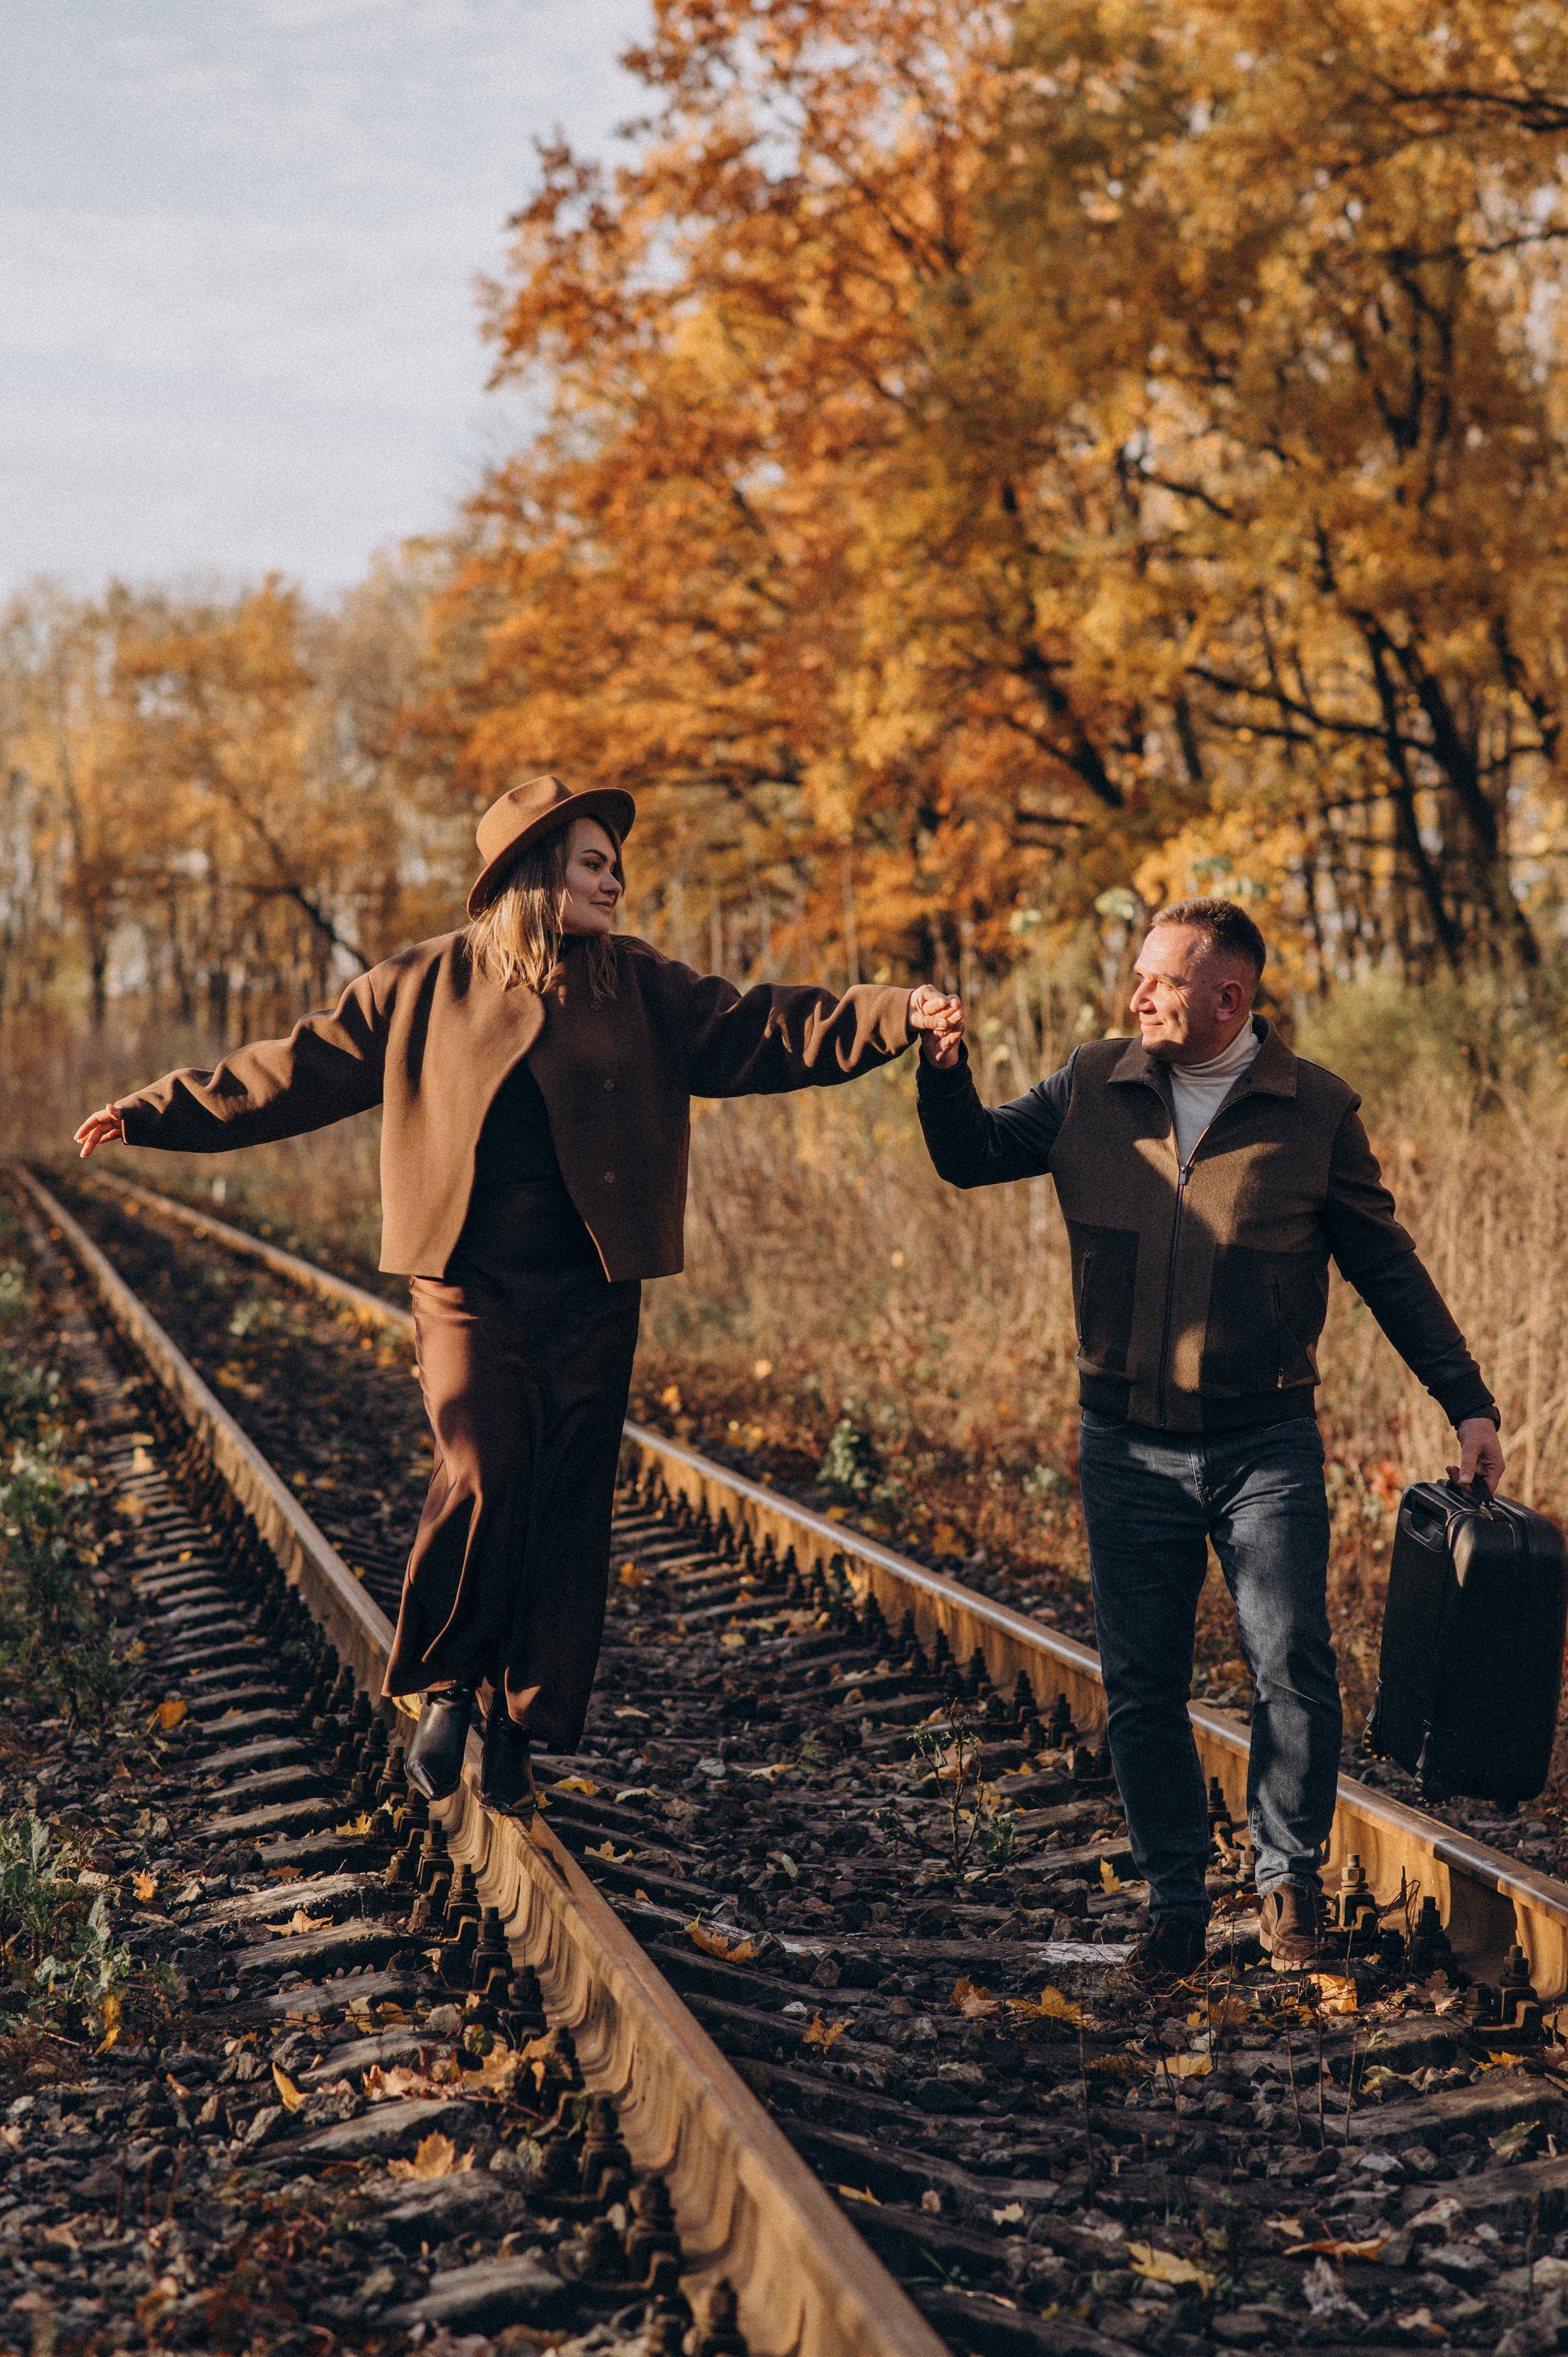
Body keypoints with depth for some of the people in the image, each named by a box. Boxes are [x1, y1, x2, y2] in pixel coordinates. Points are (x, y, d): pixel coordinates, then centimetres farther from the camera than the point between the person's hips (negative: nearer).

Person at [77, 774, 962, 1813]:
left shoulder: (639, 987, 8)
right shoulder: (423, 985, 4)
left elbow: (759, 1029, 0)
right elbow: (297, 1067, 10)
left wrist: (895, 1016, -14)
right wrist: (154, 1113, 11)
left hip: (592, 1295, 2)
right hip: (472, 1287, -2)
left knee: (568, 1505, 3)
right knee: (481, 1481, -14)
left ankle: (522, 1727, 17)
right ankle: (445, 1687, 10)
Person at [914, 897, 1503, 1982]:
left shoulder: (1315, 1110, -2)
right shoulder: (1093, 1088, 3)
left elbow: (1389, 1268, 4)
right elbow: (972, 1154, 15)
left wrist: (1468, 1402, 1)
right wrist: (947, 1066, -5)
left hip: (1266, 1444, -2)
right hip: (1128, 1445, 2)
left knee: (1293, 1667, -7)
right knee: (1143, 1688, 5)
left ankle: (1290, 1876, 17)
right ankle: (1177, 1905, 19)